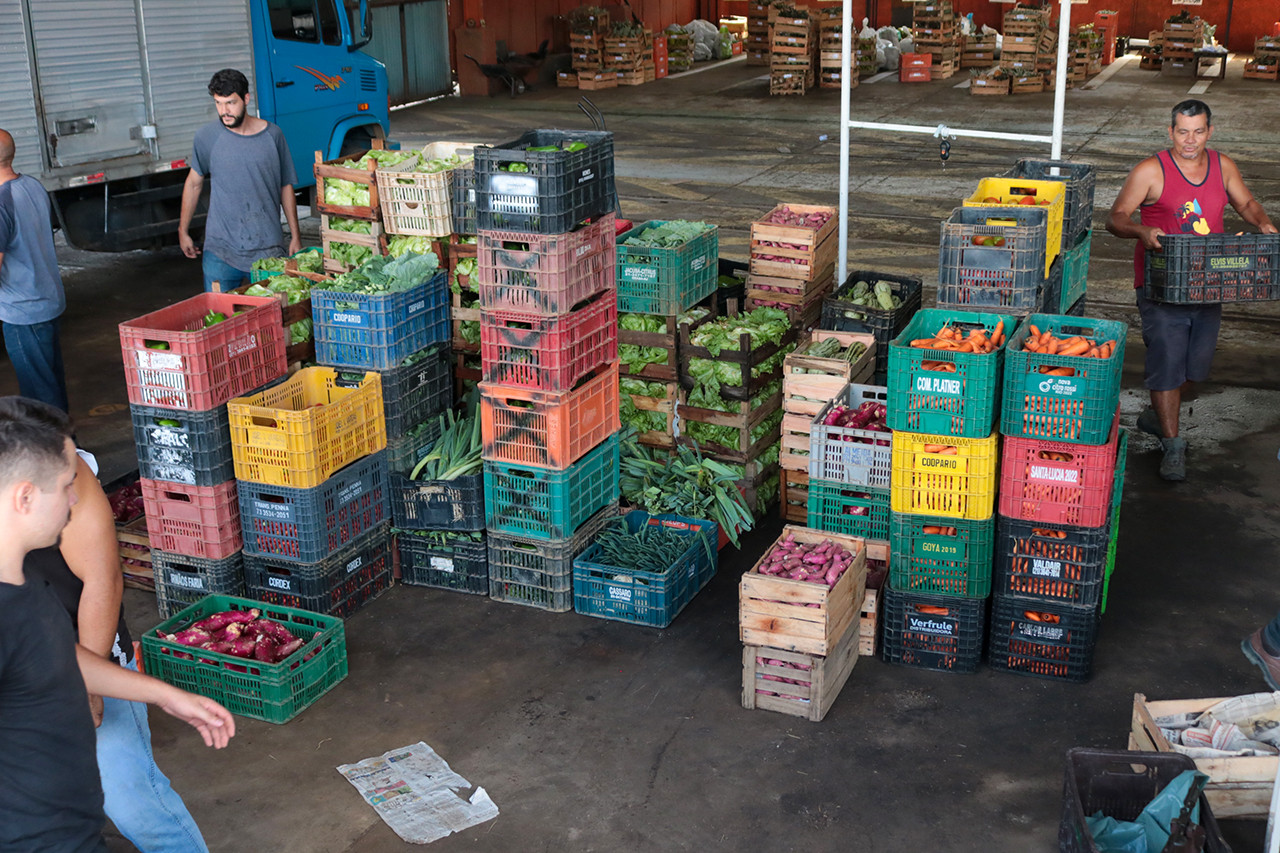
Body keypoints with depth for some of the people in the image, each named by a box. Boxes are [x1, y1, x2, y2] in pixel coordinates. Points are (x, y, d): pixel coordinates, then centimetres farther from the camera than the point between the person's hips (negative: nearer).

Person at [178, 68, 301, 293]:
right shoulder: (206, 137, 0)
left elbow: (286, 187, 9)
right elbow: (194, 183, 12)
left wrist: (296, 237, 9)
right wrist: (183, 231, 14)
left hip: (268, 249, 0)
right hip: (221, 250, 0)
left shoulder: (272, 135, 2)